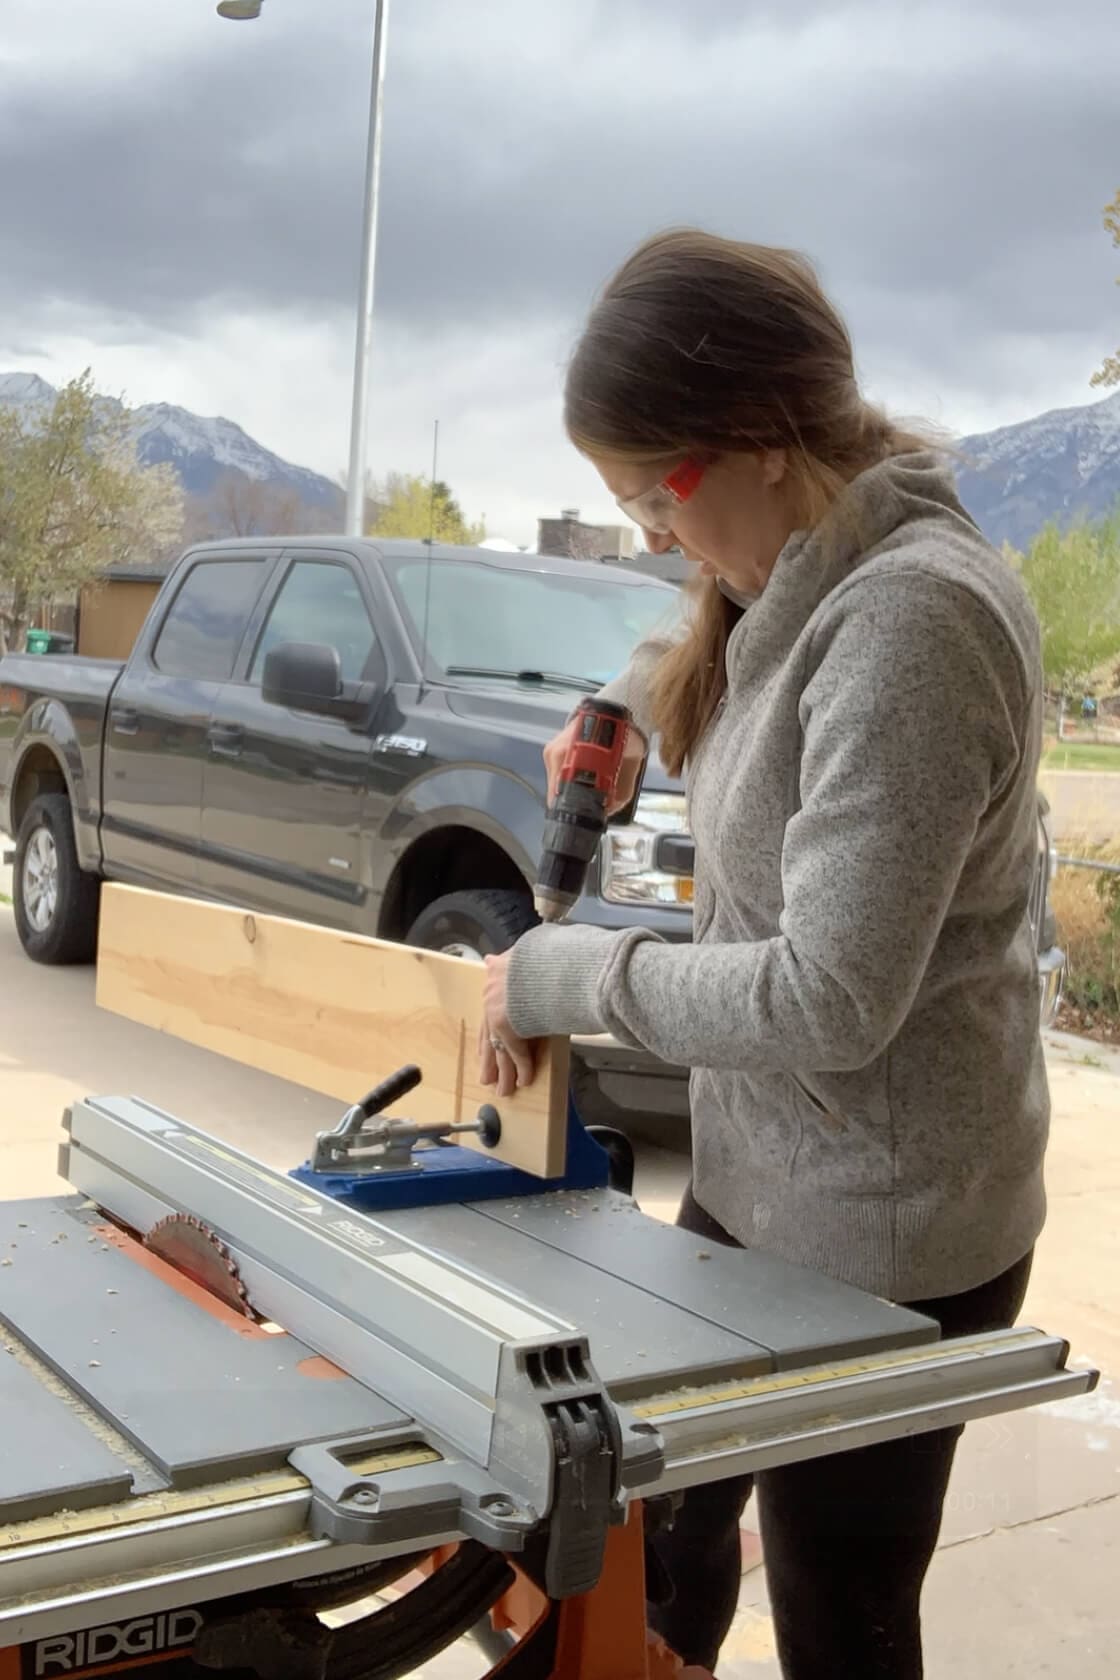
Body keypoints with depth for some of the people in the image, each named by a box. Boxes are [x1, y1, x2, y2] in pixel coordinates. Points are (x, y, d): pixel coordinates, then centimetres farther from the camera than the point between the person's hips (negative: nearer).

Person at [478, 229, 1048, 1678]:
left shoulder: (911, 619, -25)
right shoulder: (800, 583, 3)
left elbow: (829, 1000, -27)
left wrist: (559, 974, -16)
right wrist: (632, 698, 13)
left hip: (881, 1233, -9)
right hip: (758, 1177, 9)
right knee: (671, 1522, 24)